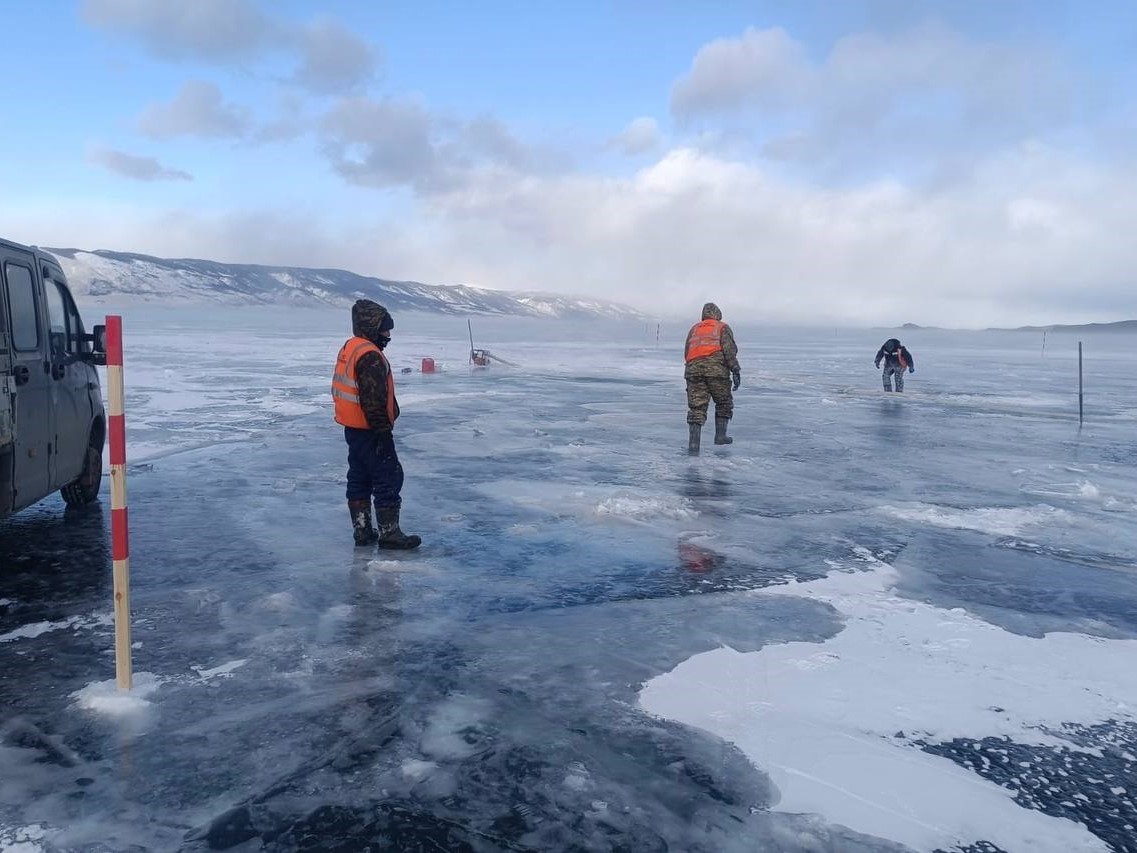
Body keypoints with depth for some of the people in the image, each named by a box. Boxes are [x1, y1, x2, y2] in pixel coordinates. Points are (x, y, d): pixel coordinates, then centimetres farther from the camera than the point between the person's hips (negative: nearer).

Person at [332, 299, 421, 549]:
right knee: (389, 478, -3)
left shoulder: (348, 349, 12)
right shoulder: (370, 355, -21)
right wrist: (383, 431, -21)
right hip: (369, 431, -10)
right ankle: (389, 532, 0)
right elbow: (373, 400, -25)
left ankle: (362, 530, 21)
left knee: (359, 478, 14)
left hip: (353, 428, 10)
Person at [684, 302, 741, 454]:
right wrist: (736, 370, -6)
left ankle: (694, 444, -9)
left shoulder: (694, 329, 23)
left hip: (693, 369, 3)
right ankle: (720, 435, 15)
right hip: (716, 369, -3)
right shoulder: (722, 328, 11)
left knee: (696, 407, 0)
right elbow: (729, 349, -3)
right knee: (724, 403, 17)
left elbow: (686, 353, 19)